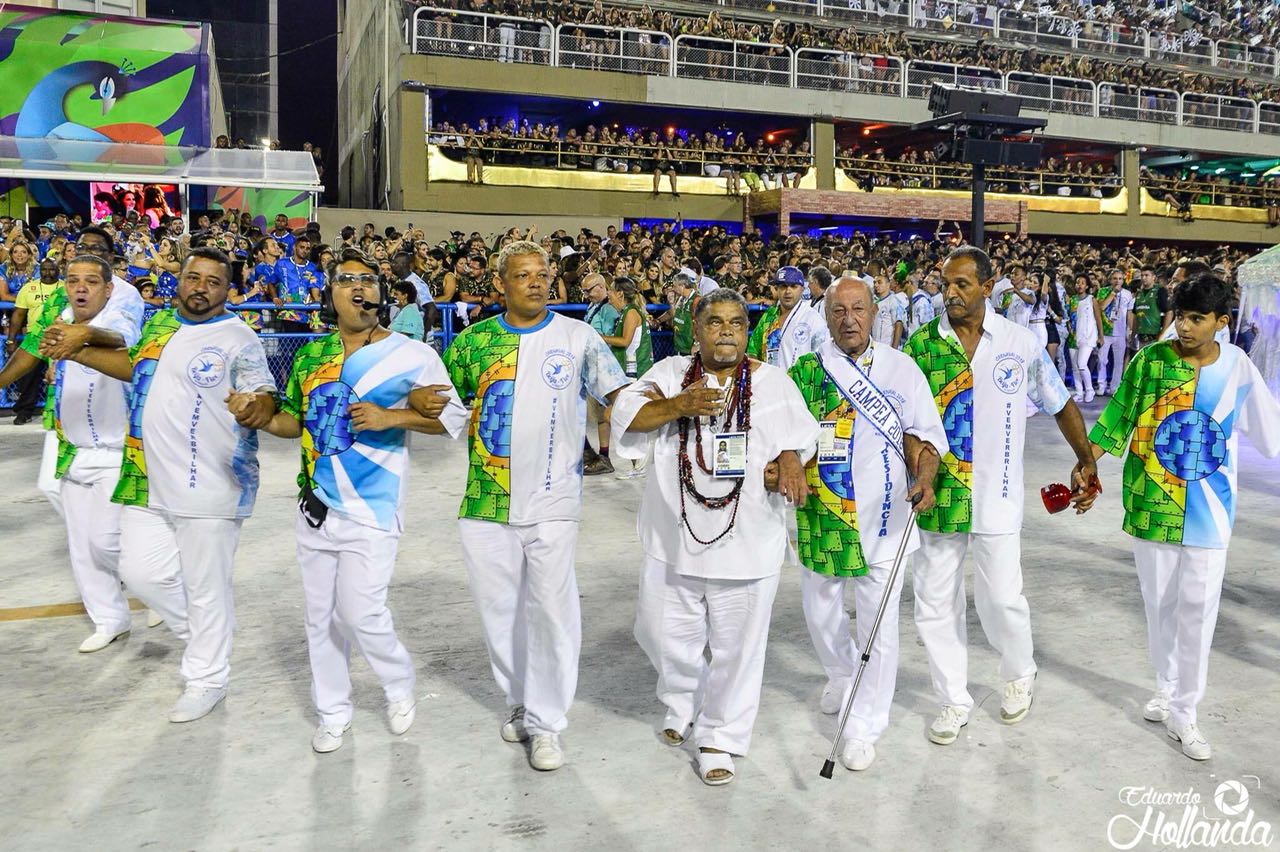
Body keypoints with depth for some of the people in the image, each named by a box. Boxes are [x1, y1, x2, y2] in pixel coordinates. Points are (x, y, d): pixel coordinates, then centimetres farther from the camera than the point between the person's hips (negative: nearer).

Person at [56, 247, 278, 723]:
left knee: (206, 587, 4)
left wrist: (256, 410, -40)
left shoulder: (238, 338, -10)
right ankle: (202, 632, 34)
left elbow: (265, 396, -17)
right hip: (148, 482, 7)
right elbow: (138, 367, 27)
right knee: (141, 572, 9)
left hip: (209, 487, -7)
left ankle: (207, 679, 23)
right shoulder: (160, 322, 11)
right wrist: (78, 351, 19)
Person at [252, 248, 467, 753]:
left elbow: (454, 417, -8)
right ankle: (333, 713, 31)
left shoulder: (411, 355, -7)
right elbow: (295, 420, 17)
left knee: (360, 612, -7)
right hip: (315, 507, 5)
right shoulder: (312, 354, 8)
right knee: (321, 616, 12)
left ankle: (400, 683, 24)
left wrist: (390, 417, -19)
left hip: (371, 509, -5)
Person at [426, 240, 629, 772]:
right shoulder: (474, 341, 7)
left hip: (552, 503, -2)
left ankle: (545, 722, 12)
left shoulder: (578, 337, 1)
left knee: (552, 608, -2)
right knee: (499, 608, 12)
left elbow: (621, 398, -3)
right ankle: (519, 701, 34)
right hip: (487, 503, 3)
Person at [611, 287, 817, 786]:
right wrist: (679, 405, -23)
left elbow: (799, 434, 7)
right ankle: (682, 702, 43)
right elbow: (626, 414, -9)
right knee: (664, 633, 13)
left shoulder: (773, 383, 2)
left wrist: (790, 460, -14)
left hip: (747, 540, -1)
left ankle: (719, 737, 25)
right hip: (675, 536, 1)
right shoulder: (671, 373, 2)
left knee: (736, 644, 6)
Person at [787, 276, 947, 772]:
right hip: (820, 514, 2)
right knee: (820, 614, 18)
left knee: (879, 625, 0)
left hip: (884, 518, -1)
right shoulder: (806, 371, 1)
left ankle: (864, 727, 16)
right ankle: (841, 675, 48)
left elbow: (921, 433, -3)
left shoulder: (901, 368, 1)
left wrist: (924, 480, -21)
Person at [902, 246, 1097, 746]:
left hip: (997, 496, -1)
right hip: (938, 493, 2)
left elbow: (1060, 405, 10)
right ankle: (955, 701, 26)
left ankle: (1019, 674, 34)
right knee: (936, 604, 6)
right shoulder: (922, 344, -2)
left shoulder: (1020, 343, -2)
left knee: (1001, 599, 2)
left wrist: (1087, 462, 16)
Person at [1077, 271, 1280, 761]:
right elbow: (1115, 421, -3)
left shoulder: (1238, 369, -3)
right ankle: (1167, 688, 33)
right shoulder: (1150, 360, -6)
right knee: (1159, 604, 12)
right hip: (1150, 505, 0)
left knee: (1198, 610, 1)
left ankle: (1184, 712, 14)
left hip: (1207, 513, 0)